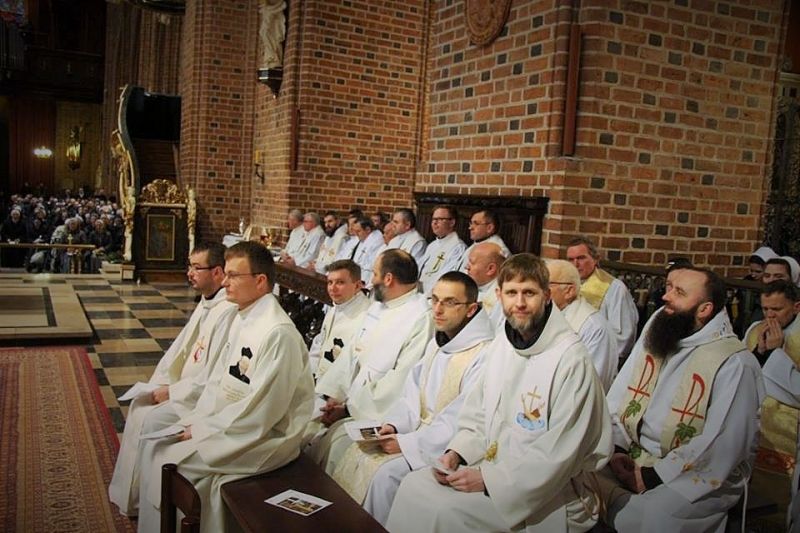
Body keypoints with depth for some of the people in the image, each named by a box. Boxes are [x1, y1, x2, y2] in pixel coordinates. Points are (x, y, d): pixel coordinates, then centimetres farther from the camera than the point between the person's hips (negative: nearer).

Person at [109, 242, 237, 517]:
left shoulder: (228, 311, -26)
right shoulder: (207, 302, 7)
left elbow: (213, 377, -26)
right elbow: (180, 347, 13)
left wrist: (171, 392, -15)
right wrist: (159, 386, 4)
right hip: (186, 388, 9)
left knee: (148, 418, -11)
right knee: (139, 405, 8)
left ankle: (137, 501, 11)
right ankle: (128, 491, 23)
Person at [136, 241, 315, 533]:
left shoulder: (279, 333, -24)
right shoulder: (241, 319, 7)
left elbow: (261, 412, -23)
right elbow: (217, 380, 13)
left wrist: (202, 430, -15)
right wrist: (194, 421, -1)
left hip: (266, 435, -9)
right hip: (232, 421, 9)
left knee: (171, 461, -12)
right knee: (157, 447, 3)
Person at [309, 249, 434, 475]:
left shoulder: (421, 319, -16)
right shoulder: (377, 307, 13)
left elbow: (400, 382, -20)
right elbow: (350, 354, 13)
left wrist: (348, 408, -17)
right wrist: (330, 395, -1)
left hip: (377, 414, -8)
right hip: (349, 401, 8)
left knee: (337, 439, -26)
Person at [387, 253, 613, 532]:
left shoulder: (571, 360, -19)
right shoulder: (501, 344, 5)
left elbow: (559, 454, -21)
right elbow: (477, 415, 13)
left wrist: (489, 479, -20)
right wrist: (456, 453, -5)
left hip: (545, 496, -7)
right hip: (491, 464, 7)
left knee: (442, 509, -20)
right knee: (413, 485, -6)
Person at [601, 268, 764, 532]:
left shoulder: (735, 364, -13)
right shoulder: (654, 334, 6)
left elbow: (722, 447, -18)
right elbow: (619, 397, 7)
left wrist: (654, 476, -16)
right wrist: (615, 448, -7)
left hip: (695, 477, -6)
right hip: (631, 458, 6)